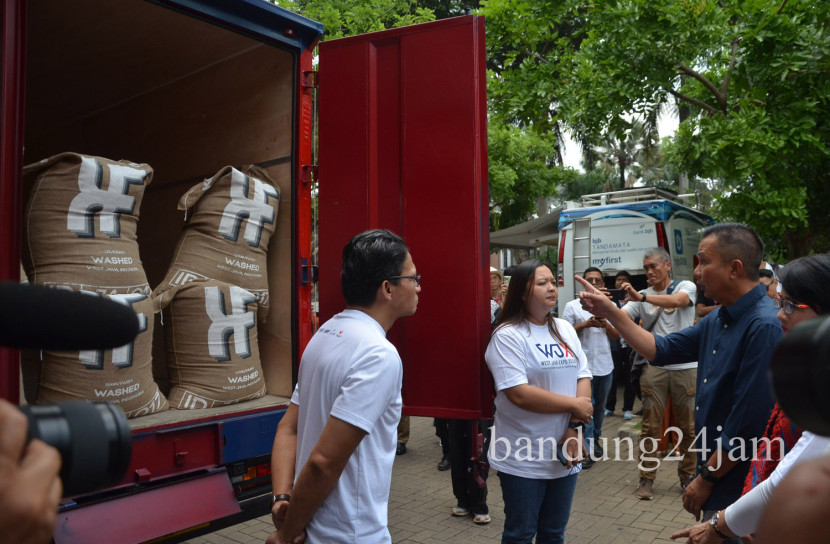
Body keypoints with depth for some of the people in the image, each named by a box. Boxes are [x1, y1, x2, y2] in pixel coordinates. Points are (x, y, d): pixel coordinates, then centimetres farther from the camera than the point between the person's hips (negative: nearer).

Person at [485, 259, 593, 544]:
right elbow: (519, 394, -22)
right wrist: (575, 405, -14)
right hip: (524, 459, -6)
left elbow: (583, 377, 4)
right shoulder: (508, 336, -14)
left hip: (563, 454, 6)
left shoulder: (565, 329, 8)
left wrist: (575, 427, -11)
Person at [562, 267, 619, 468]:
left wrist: (605, 325, -12)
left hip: (605, 365, 5)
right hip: (583, 365, -4)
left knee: (600, 407, 16)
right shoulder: (572, 306, -2)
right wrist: (586, 324, -16)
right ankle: (587, 448, -4)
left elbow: (616, 336, 8)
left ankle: (595, 440, 31)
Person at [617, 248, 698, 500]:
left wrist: (641, 297, -37)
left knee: (688, 426, 9)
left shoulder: (685, 286, 1)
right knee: (650, 426, 3)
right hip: (654, 367, 2)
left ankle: (687, 476, 26)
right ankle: (646, 479, 12)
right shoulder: (641, 296, 8)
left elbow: (677, 301, -23)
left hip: (686, 367, -1)